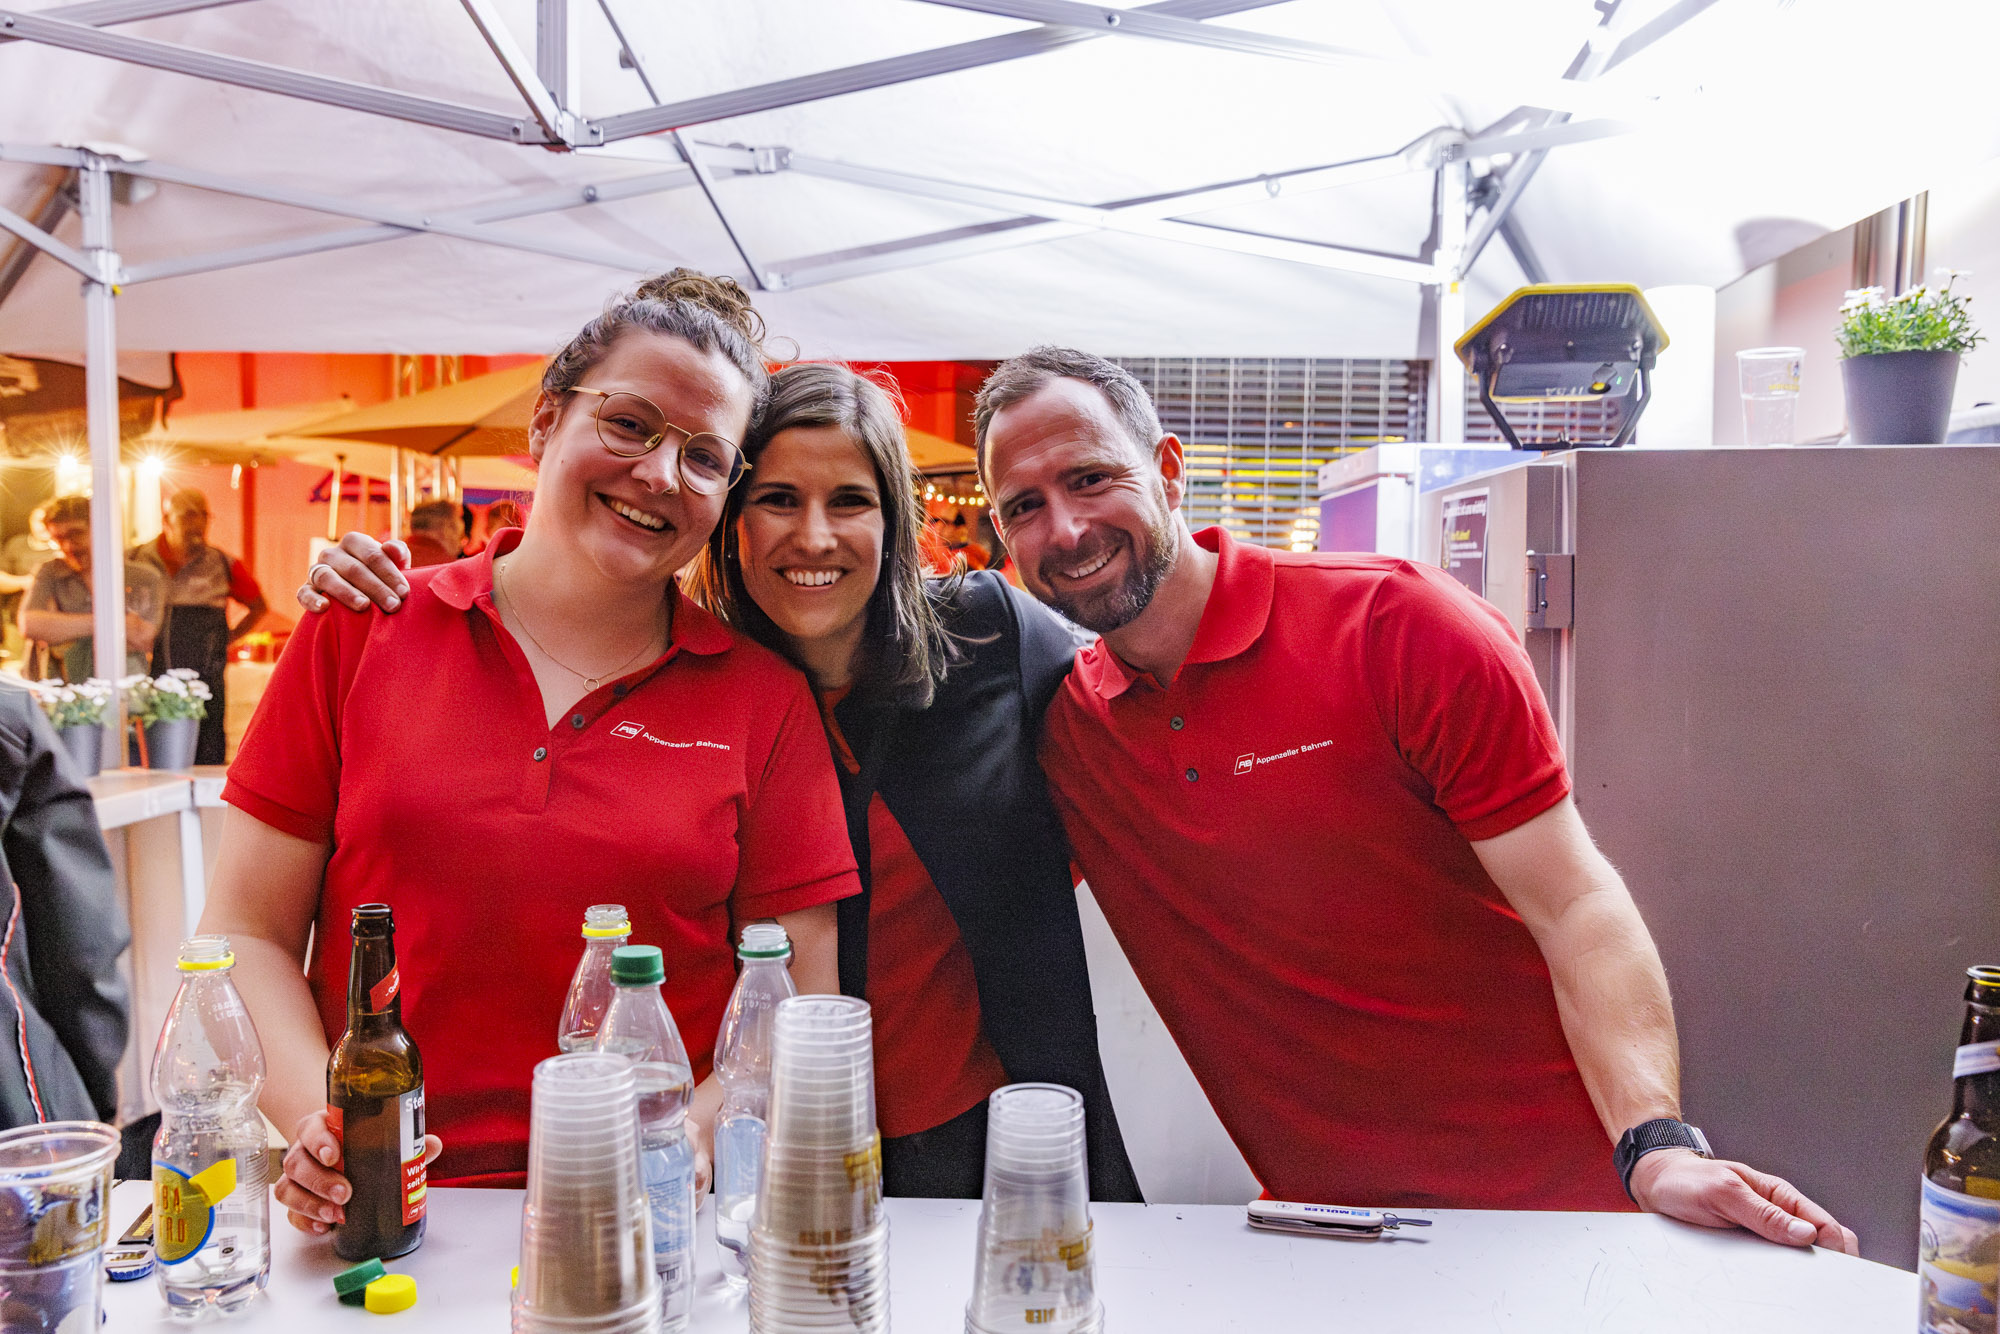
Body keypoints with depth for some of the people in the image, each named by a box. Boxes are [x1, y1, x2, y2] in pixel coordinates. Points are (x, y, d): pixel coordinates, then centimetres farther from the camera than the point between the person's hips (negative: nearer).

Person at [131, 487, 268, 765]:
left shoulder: (224, 565, 5)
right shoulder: (136, 561, 5)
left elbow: (258, 606, 19)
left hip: (204, 680, 0)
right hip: (149, 681, 0)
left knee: (208, 760, -1)